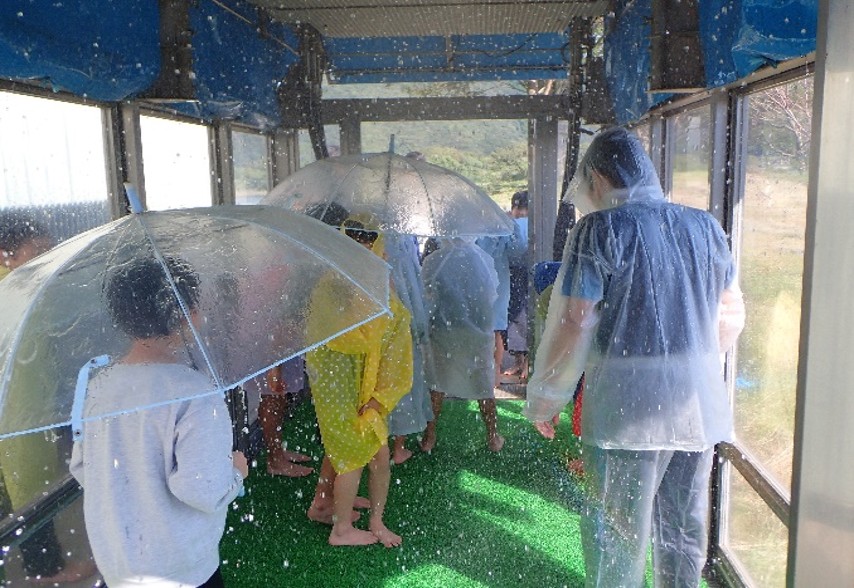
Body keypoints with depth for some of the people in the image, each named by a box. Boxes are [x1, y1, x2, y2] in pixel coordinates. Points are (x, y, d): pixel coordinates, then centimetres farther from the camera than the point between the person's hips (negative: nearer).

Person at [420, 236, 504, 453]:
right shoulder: (482, 258, -7)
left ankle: (429, 436, 18)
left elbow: (426, 297, -5)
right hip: (478, 331, 1)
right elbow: (492, 295, 2)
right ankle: (493, 437, 22)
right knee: (484, 384, 12)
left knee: (437, 383, 13)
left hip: (442, 330, 0)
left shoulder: (433, 260, -10)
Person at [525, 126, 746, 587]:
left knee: (617, 533, 7)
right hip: (699, 406, 6)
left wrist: (543, 401, -5)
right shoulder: (706, 227, 7)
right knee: (684, 531, 19)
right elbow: (732, 314, 14)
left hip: (628, 408, -6)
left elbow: (573, 324, -15)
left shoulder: (600, 229, -10)